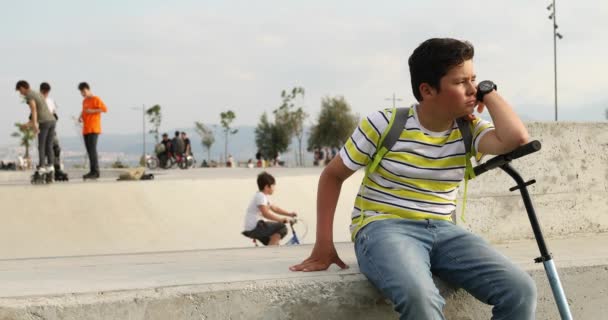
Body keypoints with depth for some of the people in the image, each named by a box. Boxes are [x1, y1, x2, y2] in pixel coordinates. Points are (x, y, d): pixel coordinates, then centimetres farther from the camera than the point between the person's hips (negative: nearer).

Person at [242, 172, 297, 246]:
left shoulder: (263, 196, 18)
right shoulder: (260, 196, -15)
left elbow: (274, 208, 24)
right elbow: (266, 214, -26)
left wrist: (289, 214, 17)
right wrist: (281, 219, -26)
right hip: (254, 228, -11)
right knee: (282, 227, -14)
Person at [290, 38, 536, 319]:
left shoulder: (468, 131, 4)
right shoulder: (385, 125, -6)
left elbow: (516, 138, -18)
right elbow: (332, 175, 4)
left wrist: (488, 92, -3)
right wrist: (323, 245, -2)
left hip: (443, 231, 5)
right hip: (384, 228, -4)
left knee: (521, 291, -20)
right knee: (420, 297, -40)